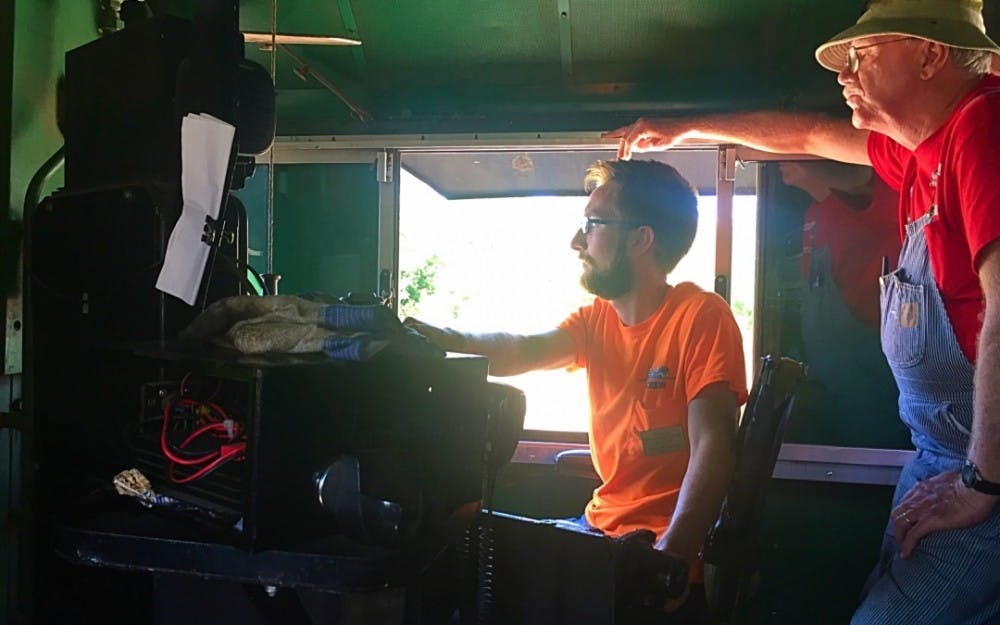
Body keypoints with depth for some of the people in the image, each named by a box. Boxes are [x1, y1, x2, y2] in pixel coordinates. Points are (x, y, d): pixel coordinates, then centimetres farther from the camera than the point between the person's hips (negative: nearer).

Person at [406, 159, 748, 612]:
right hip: (599, 524, 7)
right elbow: (521, 352, -7)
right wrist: (436, 338, -23)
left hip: (666, 541, -6)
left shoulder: (701, 316, -12)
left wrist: (668, 558, -31)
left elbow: (711, 446, -20)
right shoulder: (597, 319, 9)